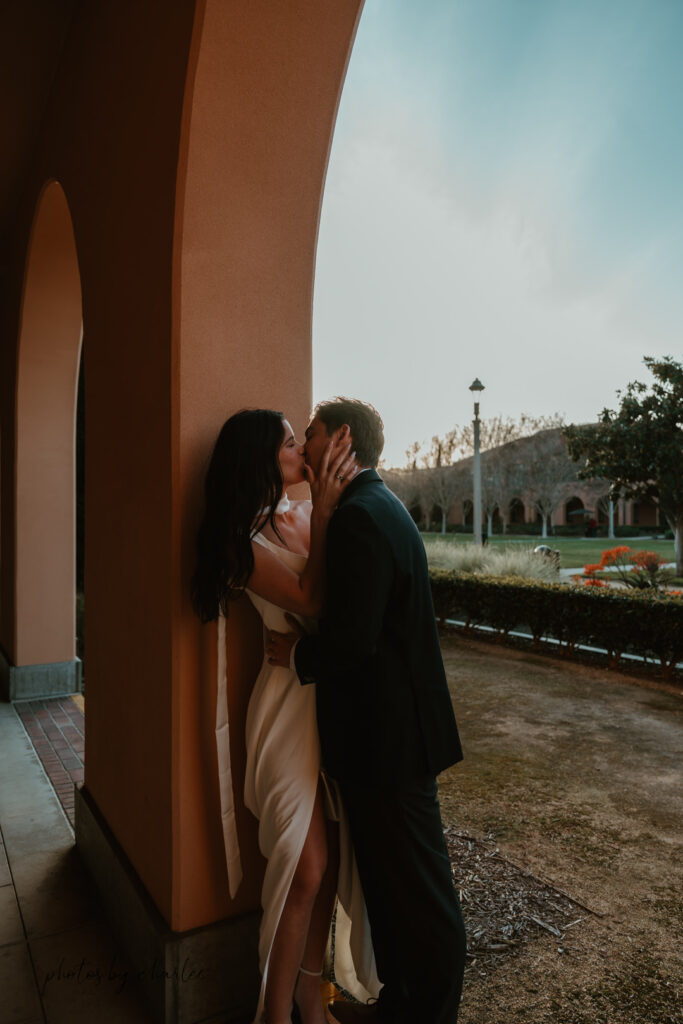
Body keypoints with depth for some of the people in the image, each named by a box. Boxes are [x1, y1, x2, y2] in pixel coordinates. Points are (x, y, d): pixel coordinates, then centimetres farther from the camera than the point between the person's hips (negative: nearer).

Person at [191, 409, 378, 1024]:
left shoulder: (304, 514, 6)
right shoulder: (244, 542, -13)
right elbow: (311, 604, -21)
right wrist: (323, 516, -23)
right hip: (292, 701, -6)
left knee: (331, 860, 15)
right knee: (306, 869, 1)